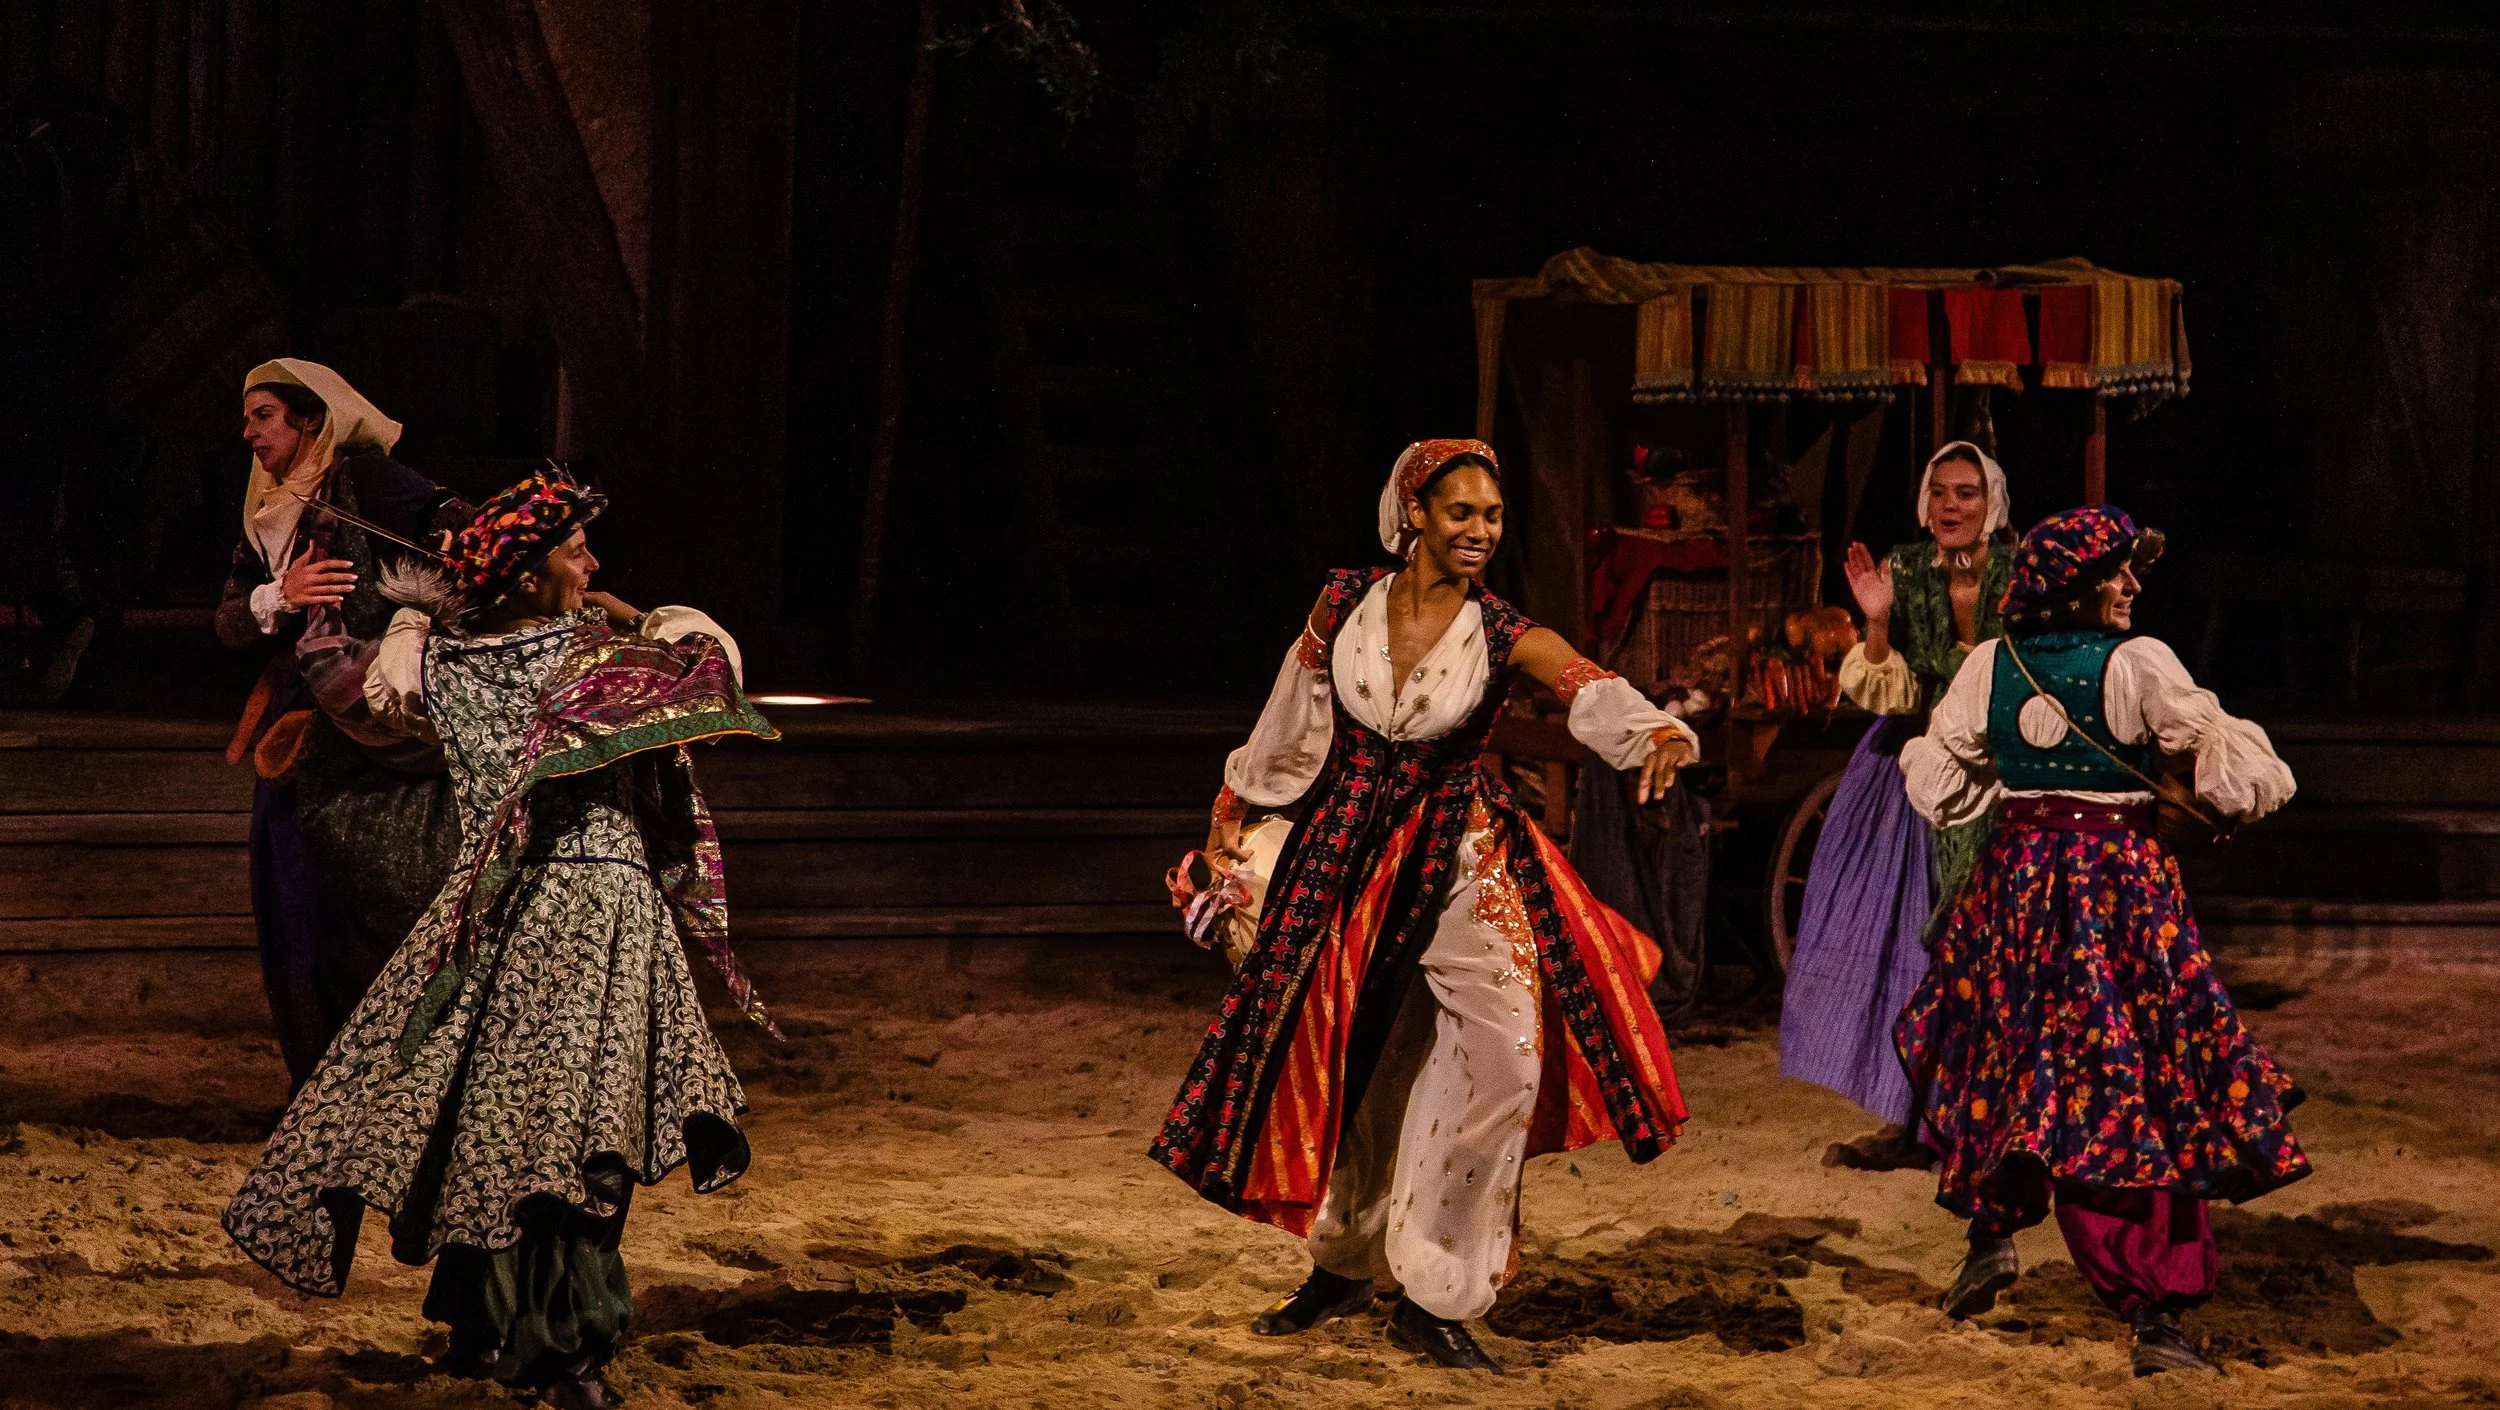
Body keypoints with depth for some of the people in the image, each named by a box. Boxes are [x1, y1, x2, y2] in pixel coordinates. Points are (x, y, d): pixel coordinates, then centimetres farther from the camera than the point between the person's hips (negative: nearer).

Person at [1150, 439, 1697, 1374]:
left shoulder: (1502, 636, -10)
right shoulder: (1345, 606, -4)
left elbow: (1593, 690, -28)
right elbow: (1294, 714, 12)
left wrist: (1658, 733, -49)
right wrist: (1236, 798, 23)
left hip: (1462, 864, -2)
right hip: (1346, 857, 2)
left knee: (1503, 1058, -15)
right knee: (1341, 1063, 10)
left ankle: (1436, 1300, -3)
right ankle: (1342, 1266, 34)